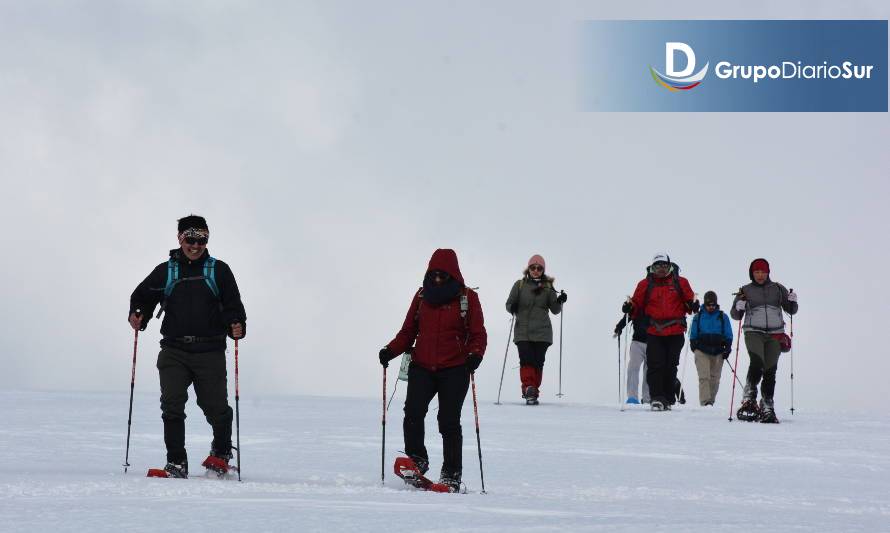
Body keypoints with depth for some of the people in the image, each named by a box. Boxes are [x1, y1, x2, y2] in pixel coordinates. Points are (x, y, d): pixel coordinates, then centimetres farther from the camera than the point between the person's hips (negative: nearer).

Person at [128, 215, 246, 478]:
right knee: (172, 405, -10)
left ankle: (221, 452, 27)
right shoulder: (165, 272, 12)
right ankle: (176, 462, -4)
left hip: (210, 351, -1)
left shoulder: (218, 271, 9)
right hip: (174, 350, 1)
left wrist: (237, 326, -14)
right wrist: (137, 315, -1)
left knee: (216, 407, 0)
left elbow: (233, 306, 6)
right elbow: (142, 296, 20)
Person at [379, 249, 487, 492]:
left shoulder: (467, 298, 3)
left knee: (449, 421, -6)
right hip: (422, 367, 3)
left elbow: (478, 334, 2)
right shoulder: (422, 296, 12)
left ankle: (451, 475, 2)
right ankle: (416, 460, -1)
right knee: (413, 412, -17)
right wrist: (390, 350, -3)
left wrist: (475, 354, -19)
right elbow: (408, 332, 14)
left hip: (454, 371, -3)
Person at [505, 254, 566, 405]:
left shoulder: (548, 287, 8)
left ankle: (533, 392, 8)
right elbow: (509, 305, 9)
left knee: (538, 362, 0)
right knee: (526, 361, -16)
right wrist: (513, 308, -14)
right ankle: (529, 389, -19)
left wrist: (560, 301, -11)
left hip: (542, 332, 1)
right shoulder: (520, 285, 7)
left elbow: (555, 310, 9)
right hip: (523, 332, -1)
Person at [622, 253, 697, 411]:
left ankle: (667, 399, 11)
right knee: (655, 365, -10)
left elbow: (689, 300, 10)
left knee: (670, 366, 3)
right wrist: (630, 308, -10)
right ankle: (657, 398, -10)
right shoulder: (645, 285, 9)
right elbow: (638, 306, 10)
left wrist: (693, 305, -12)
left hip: (675, 333, 0)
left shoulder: (680, 283, 8)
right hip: (654, 332, 0)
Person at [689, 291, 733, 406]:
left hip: (718, 352, 1)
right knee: (704, 377, -14)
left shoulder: (722, 317, 8)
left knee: (715, 378, 4)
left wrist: (727, 349, 3)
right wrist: (694, 346, 5)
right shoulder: (698, 316, 8)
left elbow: (728, 336, 12)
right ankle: (705, 402, -21)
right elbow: (693, 335, 15)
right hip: (702, 352, -1)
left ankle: (711, 401, 14)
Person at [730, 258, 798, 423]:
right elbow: (735, 315, 10)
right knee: (757, 363, -25)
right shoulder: (746, 291, 10)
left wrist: (793, 301, -6)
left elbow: (791, 310, 16)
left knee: (770, 371, -1)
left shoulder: (777, 289, 12)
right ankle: (749, 400, -19)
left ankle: (767, 407, 6)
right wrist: (739, 307, -11)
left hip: (775, 334, 2)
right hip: (754, 333, -2)